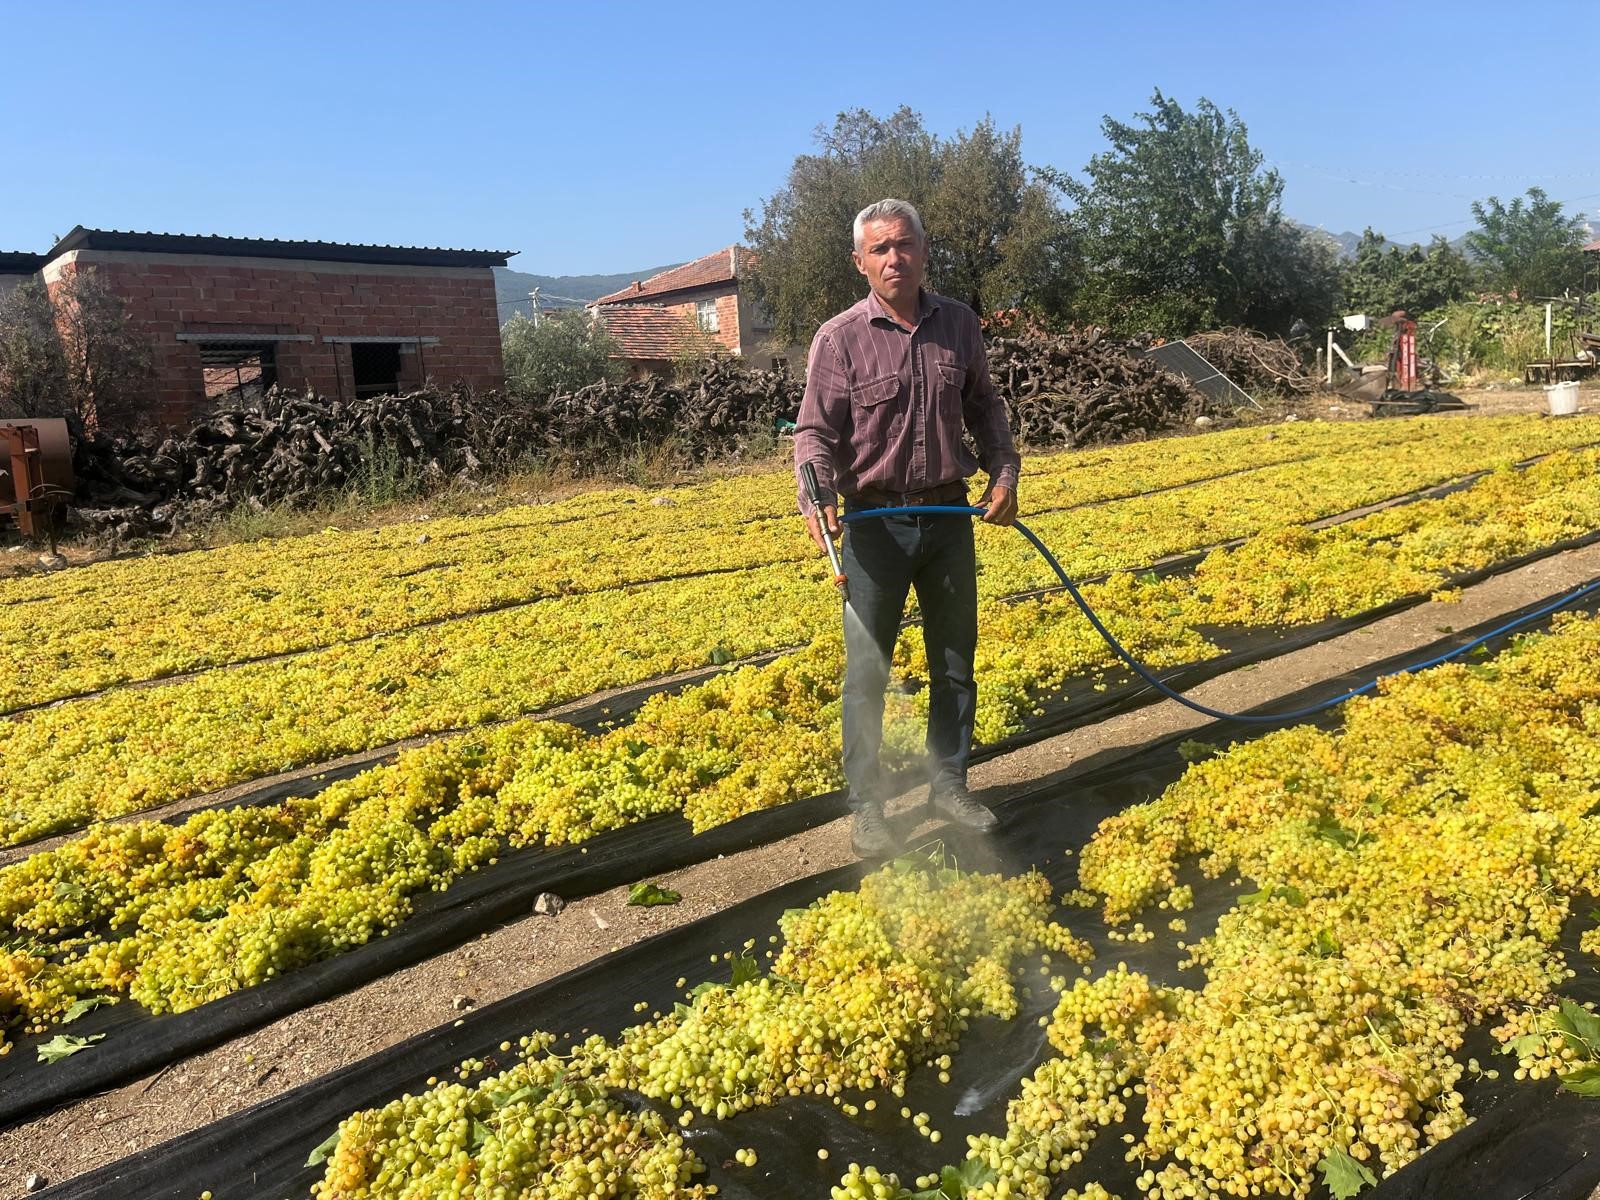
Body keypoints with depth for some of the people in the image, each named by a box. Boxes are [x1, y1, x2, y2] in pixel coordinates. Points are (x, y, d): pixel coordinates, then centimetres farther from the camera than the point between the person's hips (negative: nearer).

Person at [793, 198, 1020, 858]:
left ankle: (949, 785, 31)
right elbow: (816, 432, -8)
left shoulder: (959, 323, 4)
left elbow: (983, 406, 15)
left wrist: (1004, 471, 2)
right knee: (867, 672, 2)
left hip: (949, 518, 4)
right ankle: (866, 807, 16)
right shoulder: (839, 339, -8)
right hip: (875, 524, -4)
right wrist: (816, 496, -27)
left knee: (955, 662, 13)